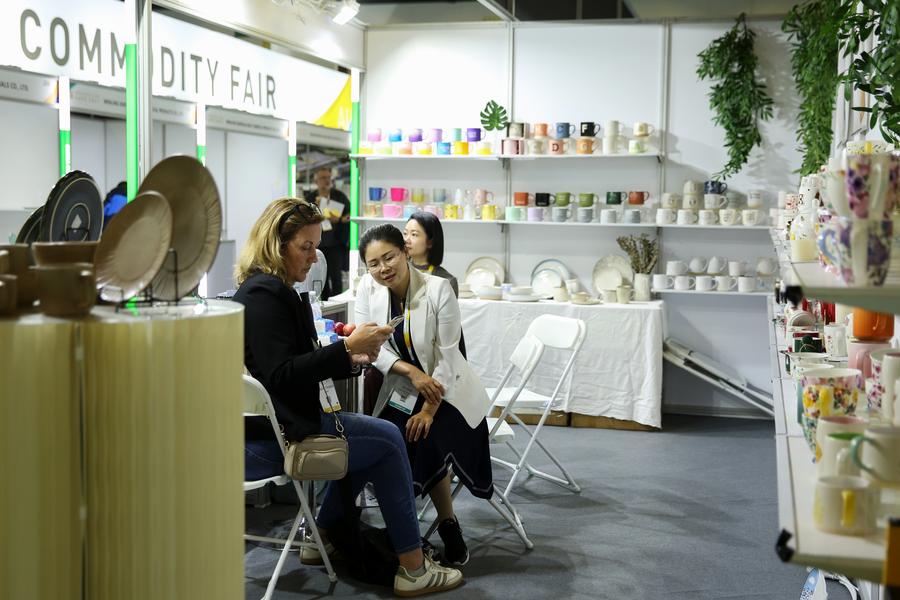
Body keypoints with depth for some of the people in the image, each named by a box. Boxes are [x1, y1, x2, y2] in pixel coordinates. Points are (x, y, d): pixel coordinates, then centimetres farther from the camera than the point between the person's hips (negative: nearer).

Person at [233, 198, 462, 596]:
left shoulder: (278, 290, 14)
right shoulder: (263, 295, -17)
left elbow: (298, 363, 17)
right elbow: (280, 375, -25)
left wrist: (350, 358, 2)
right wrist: (346, 347, -25)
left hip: (284, 419, 11)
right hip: (279, 434, -11)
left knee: (382, 440, 20)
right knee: (387, 441, -6)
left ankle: (324, 539, 25)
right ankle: (412, 569, -1)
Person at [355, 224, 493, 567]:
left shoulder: (438, 289, -18)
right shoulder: (368, 288, -8)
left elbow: (447, 356, -16)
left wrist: (429, 410, -20)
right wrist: (411, 371, -23)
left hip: (448, 391, -3)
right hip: (401, 391, 3)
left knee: (429, 439, -28)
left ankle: (447, 524, -3)